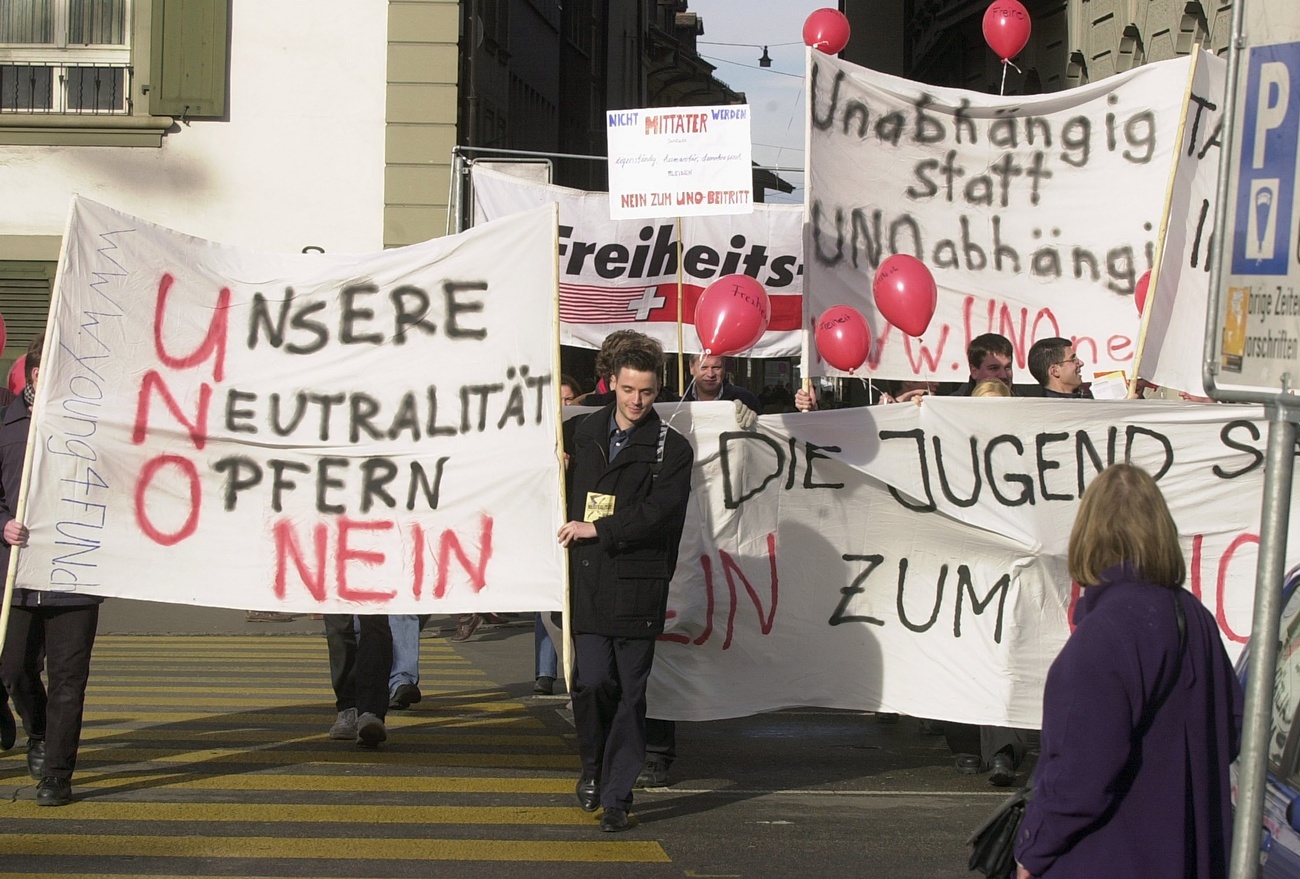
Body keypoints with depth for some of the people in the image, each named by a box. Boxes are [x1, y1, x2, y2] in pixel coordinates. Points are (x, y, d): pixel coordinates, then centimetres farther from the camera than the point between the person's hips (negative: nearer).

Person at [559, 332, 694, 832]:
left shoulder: (671, 448, 2)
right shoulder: (581, 433, 13)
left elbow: (660, 513, -10)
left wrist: (596, 528, -9)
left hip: (638, 584, -2)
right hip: (588, 581, 2)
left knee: (630, 692, 0)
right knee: (592, 680, -7)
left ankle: (617, 797, 8)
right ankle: (593, 768, 19)